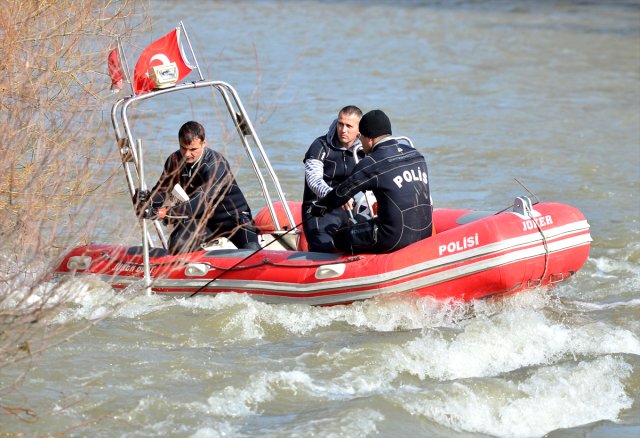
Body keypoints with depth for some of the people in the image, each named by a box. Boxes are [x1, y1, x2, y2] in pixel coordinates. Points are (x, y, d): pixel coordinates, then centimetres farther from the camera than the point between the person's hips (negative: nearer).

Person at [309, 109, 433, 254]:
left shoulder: (371, 164, -10)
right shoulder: (415, 154, 10)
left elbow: (341, 193, 1)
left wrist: (316, 209, 19)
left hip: (396, 238, -7)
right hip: (425, 232, 7)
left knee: (339, 238, 9)